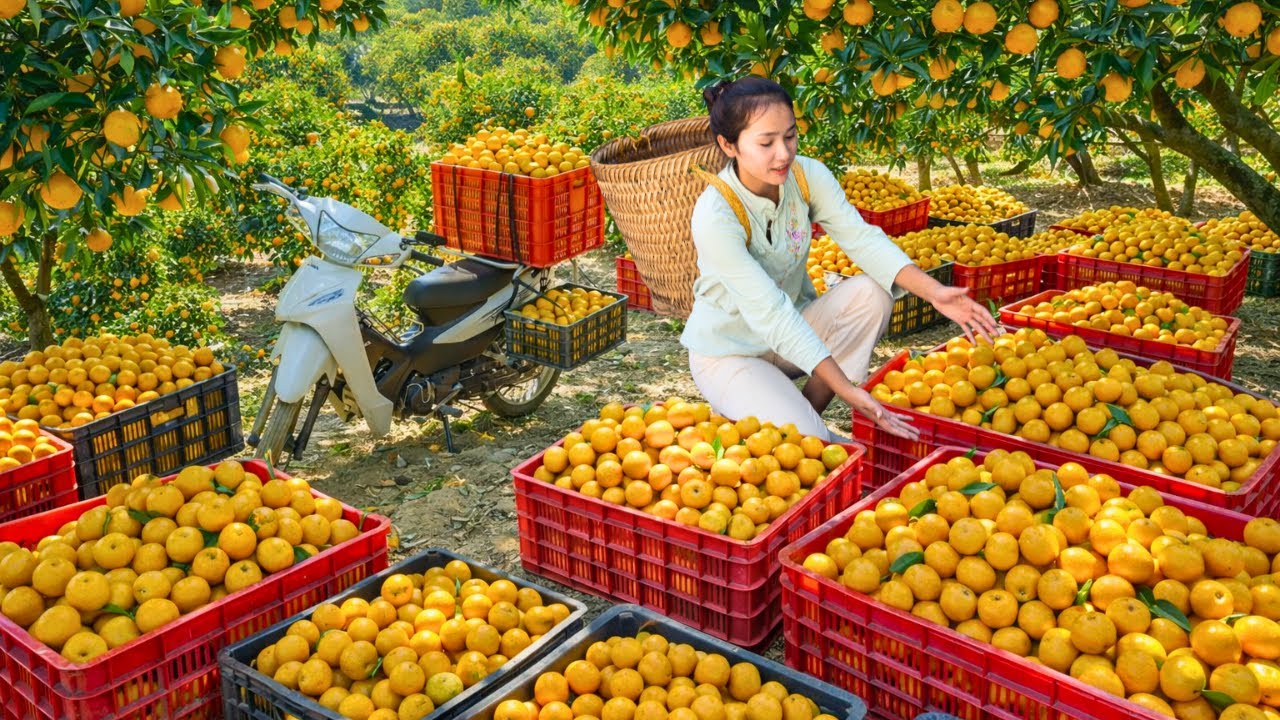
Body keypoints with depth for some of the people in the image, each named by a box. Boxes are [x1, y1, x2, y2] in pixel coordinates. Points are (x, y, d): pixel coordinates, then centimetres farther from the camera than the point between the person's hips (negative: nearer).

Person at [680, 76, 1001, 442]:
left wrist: (934, 292, -35)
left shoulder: (807, 175, -11)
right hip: (729, 353, -6)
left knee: (872, 291, -20)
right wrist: (847, 390, -38)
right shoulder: (714, 215, -29)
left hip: (794, 330, 6)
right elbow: (770, 312, -33)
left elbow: (861, 238, -18)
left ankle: (810, 409, -9)